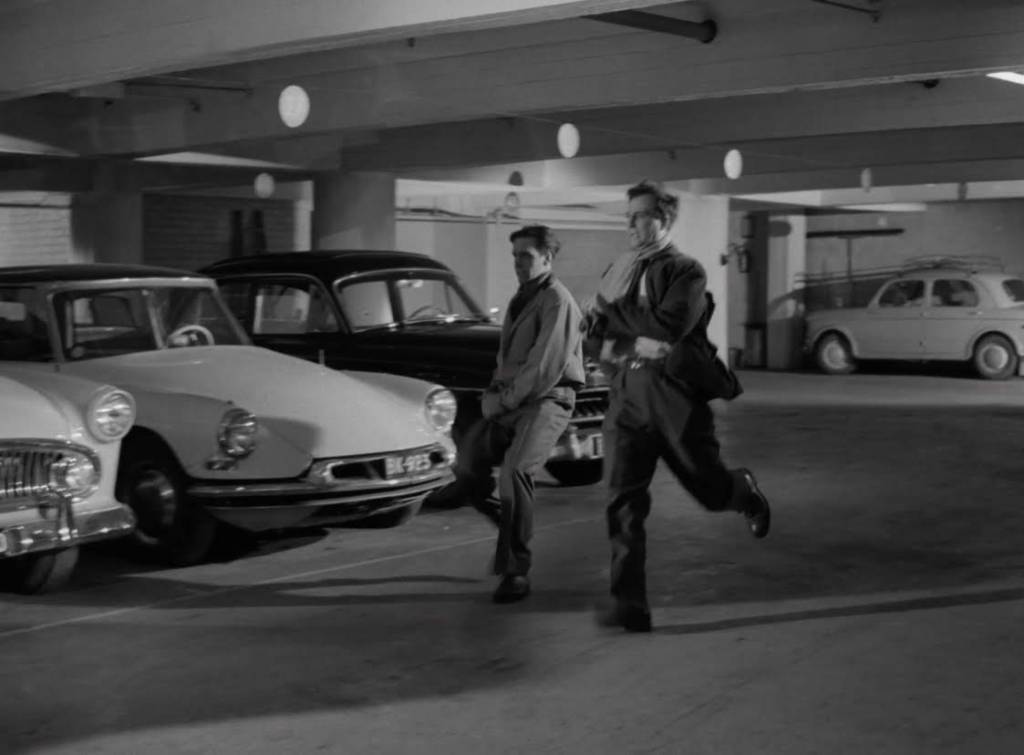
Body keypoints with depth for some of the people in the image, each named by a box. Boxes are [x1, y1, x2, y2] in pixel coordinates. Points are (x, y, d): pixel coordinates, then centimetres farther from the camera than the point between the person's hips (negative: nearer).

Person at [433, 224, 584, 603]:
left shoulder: (557, 301, -8)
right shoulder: (520, 299, 21)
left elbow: (546, 367, -16)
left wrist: (504, 400, -11)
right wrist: (493, 393, 7)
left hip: (546, 401, -8)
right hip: (511, 402, 8)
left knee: (514, 471, -29)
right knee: (465, 465, -6)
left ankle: (516, 571, -22)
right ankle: (515, 526, 17)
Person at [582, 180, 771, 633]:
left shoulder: (686, 271, -2)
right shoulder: (618, 270, 15)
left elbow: (671, 327, -18)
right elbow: (595, 332, 9)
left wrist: (614, 316, -11)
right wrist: (637, 341, -9)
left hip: (674, 392, -4)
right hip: (627, 394, 4)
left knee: (710, 490, 7)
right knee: (623, 501, -5)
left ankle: (745, 491, 45)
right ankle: (629, 606, -4)